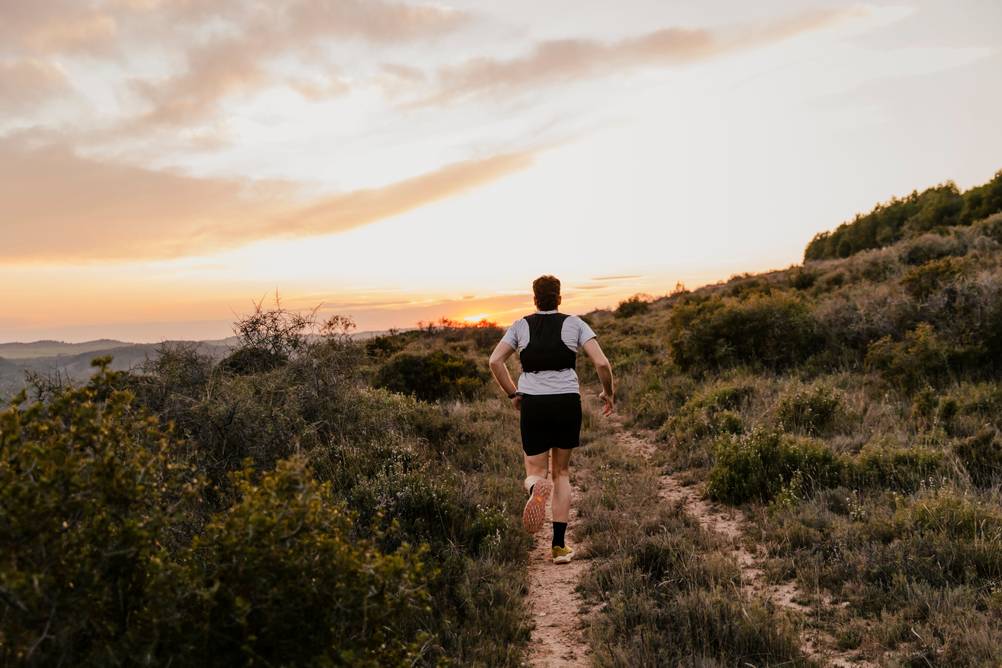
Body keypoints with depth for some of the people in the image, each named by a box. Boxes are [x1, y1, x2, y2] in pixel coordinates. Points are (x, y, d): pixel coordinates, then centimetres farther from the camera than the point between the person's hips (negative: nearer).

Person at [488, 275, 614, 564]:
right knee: (561, 472, 15)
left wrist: (513, 394, 8)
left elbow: (495, 361, -3)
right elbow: (602, 363, -6)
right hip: (567, 401, 0)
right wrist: (608, 392, 10)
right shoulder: (574, 324, 3)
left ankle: (536, 487, -29)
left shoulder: (521, 326, 7)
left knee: (535, 470, 11)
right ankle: (559, 545, 10)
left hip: (532, 403, 0)